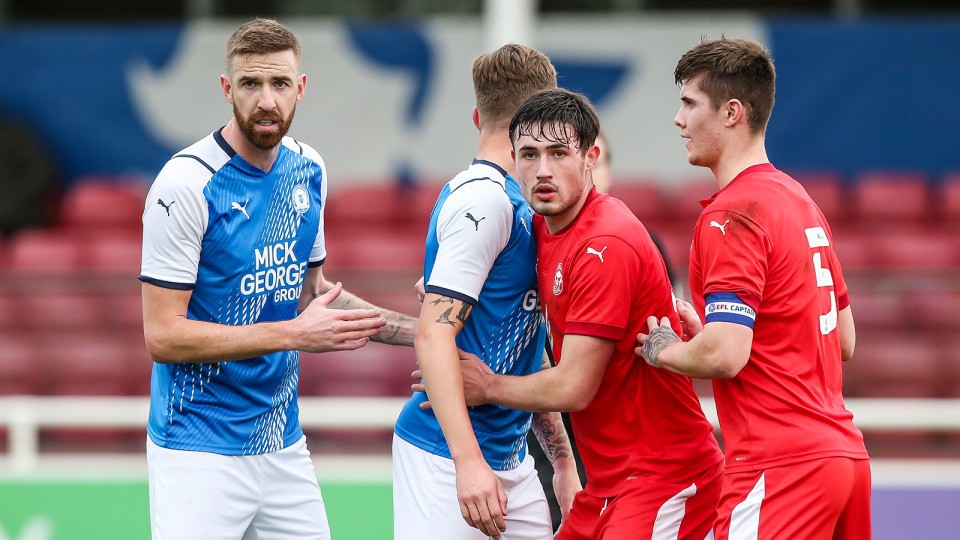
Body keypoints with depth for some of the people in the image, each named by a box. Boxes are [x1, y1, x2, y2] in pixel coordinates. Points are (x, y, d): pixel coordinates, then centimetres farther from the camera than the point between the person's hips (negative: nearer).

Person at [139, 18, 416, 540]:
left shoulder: (308, 170, 7)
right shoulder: (187, 184, -15)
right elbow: (163, 335, -17)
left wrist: (416, 330, 12)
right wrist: (294, 335, -17)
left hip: (284, 444, 7)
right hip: (200, 452, -6)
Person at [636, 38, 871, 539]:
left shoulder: (730, 216, -12)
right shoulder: (801, 201, 17)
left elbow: (725, 355, -21)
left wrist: (663, 350, 0)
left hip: (779, 469, -9)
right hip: (845, 455, 9)